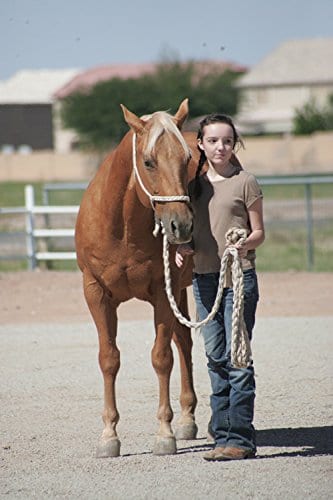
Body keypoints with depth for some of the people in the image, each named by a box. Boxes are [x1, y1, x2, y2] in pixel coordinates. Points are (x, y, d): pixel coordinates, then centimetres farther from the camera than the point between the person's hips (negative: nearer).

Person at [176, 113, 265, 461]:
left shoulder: (245, 182, -3)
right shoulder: (194, 184, 10)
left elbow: (259, 232, -1)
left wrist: (245, 245, -22)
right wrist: (183, 247, -3)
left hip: (239, 275, -5)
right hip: (203, 276, 5)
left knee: (237, 357, -8)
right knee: (215, 357, 8)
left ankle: (240, 438, -6)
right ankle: (222, 434, 13)